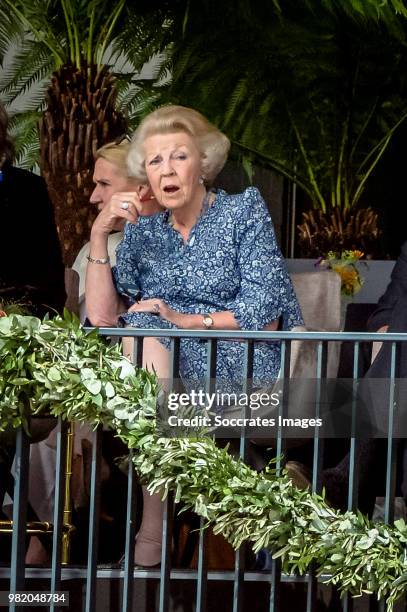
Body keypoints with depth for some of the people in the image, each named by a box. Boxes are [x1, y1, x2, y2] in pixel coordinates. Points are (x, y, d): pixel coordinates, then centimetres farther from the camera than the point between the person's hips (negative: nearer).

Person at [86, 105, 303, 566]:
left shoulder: (244, 210, 4)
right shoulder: (143, 232, 16)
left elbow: (266, 316, -6)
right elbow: (102, 316, 3)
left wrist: (186, 320, -11)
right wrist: (99, 236, -4)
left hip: (238, 369, -4)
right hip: (164, 372, 4)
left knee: (143, 332, -29)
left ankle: (152, 527, -29)